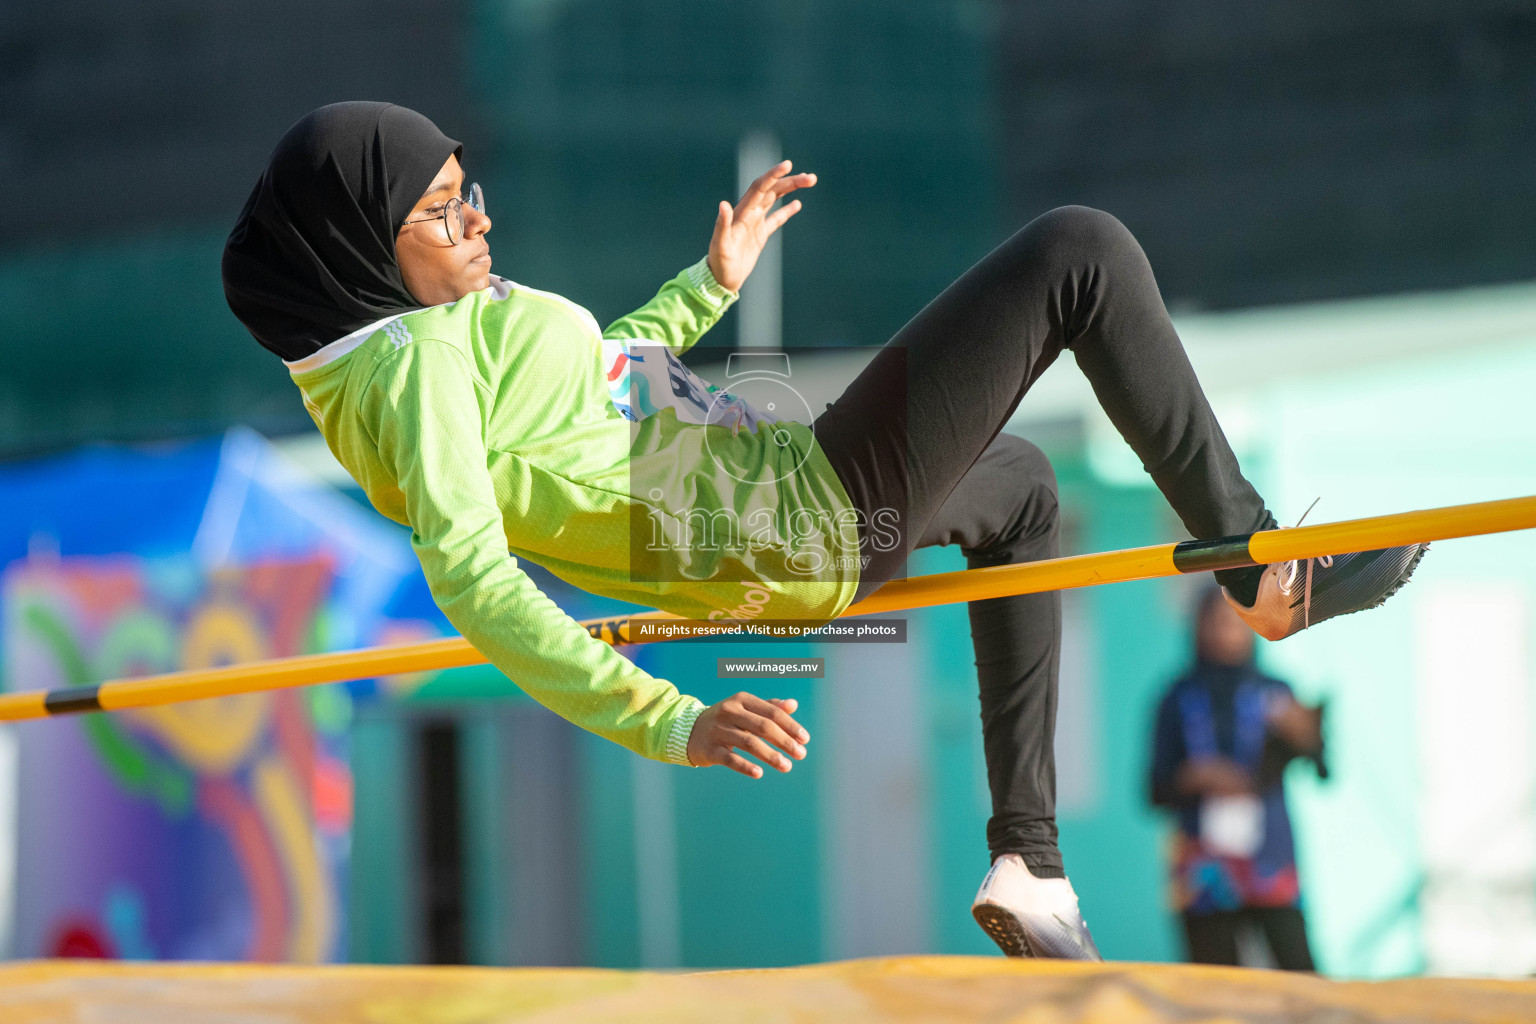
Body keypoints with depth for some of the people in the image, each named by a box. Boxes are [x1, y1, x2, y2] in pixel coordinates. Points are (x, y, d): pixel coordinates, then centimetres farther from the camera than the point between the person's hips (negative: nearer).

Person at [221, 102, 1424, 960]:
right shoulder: (417, 357, -23)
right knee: (1084, 253, -5)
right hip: (815, 509, -11)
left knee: (1022, 486, 39)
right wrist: (670, 723, -41)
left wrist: (708, 283, 29)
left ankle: (1029, 855, 29)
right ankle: (1255, 559, 10)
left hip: (771, 533, 11)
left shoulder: (388, 353, 7)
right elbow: (473, 581, -34)